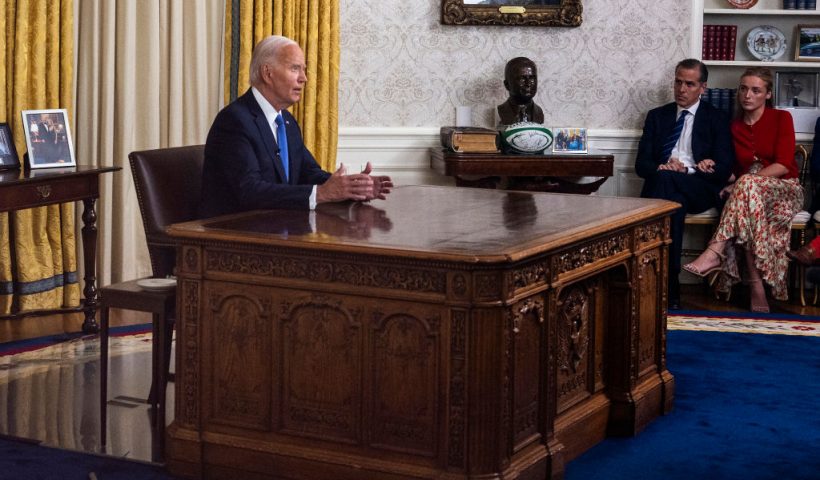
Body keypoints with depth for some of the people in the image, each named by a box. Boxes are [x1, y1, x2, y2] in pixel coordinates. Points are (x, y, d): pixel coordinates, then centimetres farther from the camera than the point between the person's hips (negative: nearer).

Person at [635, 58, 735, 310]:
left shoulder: (716, 119, 11)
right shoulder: (657, 116, 20)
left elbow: (724, 169, 0)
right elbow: (641, 164, 12)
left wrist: (685, 170, -13)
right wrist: (660, 169, -13)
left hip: (700, 190, -2)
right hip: (662, 186, 2)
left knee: (666, 180, -36)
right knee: (674, 204, -36)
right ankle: (670, 287, -41)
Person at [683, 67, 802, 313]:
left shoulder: (781, 118, 2)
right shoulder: (734, 126, 14)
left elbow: (783, 164, -10)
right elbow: (732, 169, 15)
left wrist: (741, 182, -18)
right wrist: (732, 180, -10)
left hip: (784, 189, -3)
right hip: (748, 192, 3)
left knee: (748, 184, -38)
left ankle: (715, 253, -49)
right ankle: (756, 285, -44)